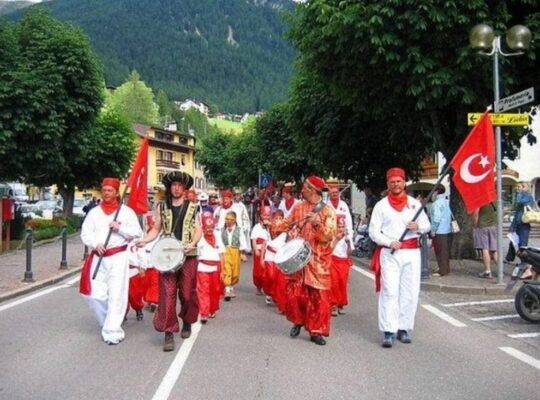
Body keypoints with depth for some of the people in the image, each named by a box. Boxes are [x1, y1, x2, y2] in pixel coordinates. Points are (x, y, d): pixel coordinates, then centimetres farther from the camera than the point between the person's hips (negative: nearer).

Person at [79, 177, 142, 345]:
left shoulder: (127, 211, 3)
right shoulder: (94, 212, 11)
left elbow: (137, 232, 0)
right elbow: (85, 233, 6)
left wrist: (120, 227, -13)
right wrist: (96, 244, -12)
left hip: (118, 257, -3)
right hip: (98, 258, 3)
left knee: (116, 295, -7)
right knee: (95, 294, 2)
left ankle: (112, 331, -2)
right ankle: (107, 323, 26)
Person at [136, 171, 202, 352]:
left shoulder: (192, 207, 5)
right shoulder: (162, 206, 9)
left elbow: (198, 230, 4)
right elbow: (156, 229, 12)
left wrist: (192, 244, -15)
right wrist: (144, 240, -6)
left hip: (188, 256, 0)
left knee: (187, 293, 7)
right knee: (167, 294, -6)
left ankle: (187, 323, 31)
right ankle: (169, 333, -2)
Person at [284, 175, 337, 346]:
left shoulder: (328, 211, -7)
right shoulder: (298, 207, 8)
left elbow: (329, 236, -15)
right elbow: (287, 224, 16)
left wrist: (318, 224, -29)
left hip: (317, 261, -4)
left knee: (318, 297, 0)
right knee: (293, 292, 5)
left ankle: (316, 331, 11)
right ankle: (298, 320, 30)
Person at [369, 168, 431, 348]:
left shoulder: (415, 203, 11)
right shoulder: (381, 205, 4)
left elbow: (427, 225, 14)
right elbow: (373, 232, 1)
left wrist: (418, 227, -9)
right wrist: (389, 242, -14)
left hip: (412, 252, 3)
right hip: (389, 253, -3)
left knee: (410, 292, 4)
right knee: (389, 292, -8)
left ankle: (404, 328, 15)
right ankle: (389, 331, -7)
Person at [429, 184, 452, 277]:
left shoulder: (436, 203, -16)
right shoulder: (447, 202, 11)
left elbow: (436, 219, -20)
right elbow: (450, 215, 15)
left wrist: (433, 230, -13)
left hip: (439, 231, -9)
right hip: (447, 230, 9)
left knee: (440, 251, -2)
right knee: (445, 250, 15)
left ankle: (442, 270, 0)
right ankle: (446, 268, 22)